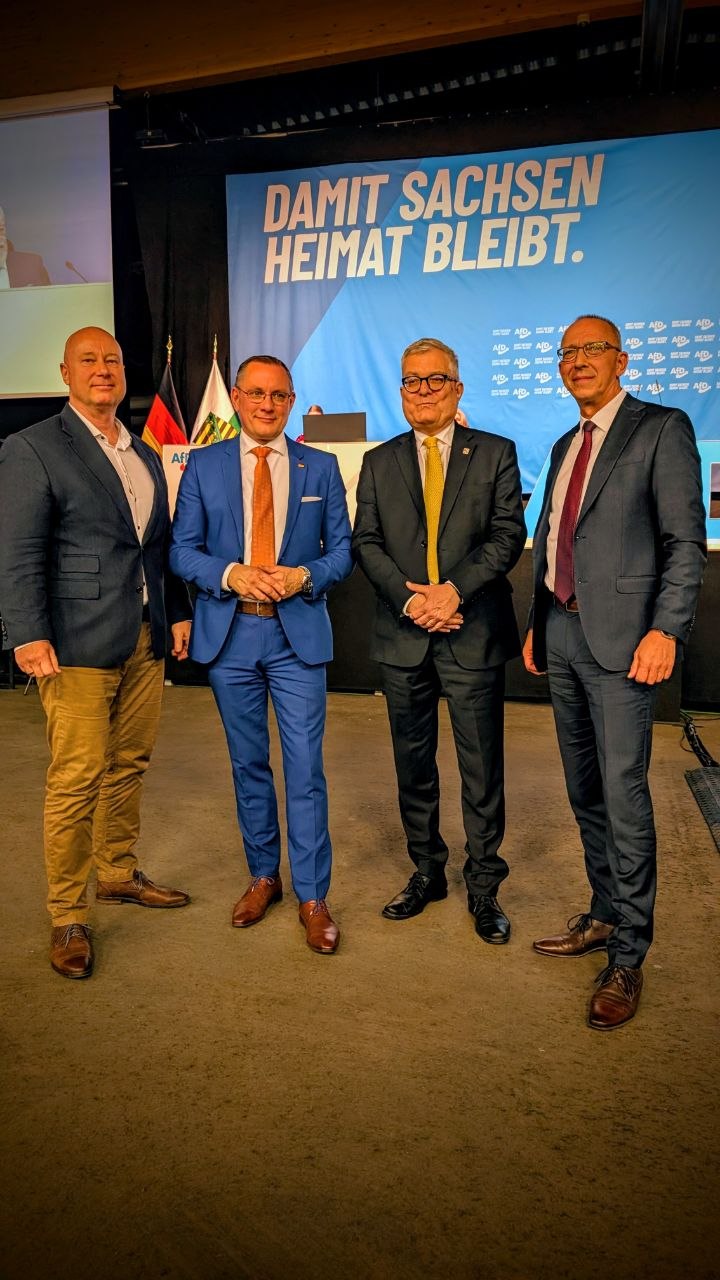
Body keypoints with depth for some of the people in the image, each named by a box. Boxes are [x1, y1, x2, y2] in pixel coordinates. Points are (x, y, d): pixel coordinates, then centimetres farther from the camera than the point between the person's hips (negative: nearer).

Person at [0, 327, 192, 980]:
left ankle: (118, 874, 32)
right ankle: (67, 914, 11)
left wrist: (179, 612, 15)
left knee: (129, 765, 14)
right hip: (79, 647, -6)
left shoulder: (144, 455, 17)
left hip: (145, 641, 7)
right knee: (77, 778, -3)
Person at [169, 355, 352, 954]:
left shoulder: (321, 467, 6)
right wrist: (230, 575, -16)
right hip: (230, 633, 1)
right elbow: (183, 549, 3)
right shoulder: (204, 465, 5)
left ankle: (313, 897, 12)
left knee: (306, 768, -2)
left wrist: (304, 576, -14)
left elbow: (342, 549, 5)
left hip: (298, 633, -1)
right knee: (248, 764, 13)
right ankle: (264, 876, 30)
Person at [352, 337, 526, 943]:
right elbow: (366, 542, 3)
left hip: (474, 632, -2)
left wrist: (456, 588, -17)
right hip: (403, 635, 3)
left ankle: (484, 887, 18)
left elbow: (508, 534, -4)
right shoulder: (379, 462, 11)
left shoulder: (496, 453, 5)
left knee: (482, 768, 3)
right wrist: (410, 598, -13)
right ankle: (427, 873, 29)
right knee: (413, 764, 13)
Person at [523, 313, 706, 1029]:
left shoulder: (661, 430, -2)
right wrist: (538, 625, 16)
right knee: (584, 791, 13)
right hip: (561, 634, 7)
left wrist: (666, 629, -18)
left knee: (623, 796, -5)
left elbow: (685, 540, -9)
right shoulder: (564, 446, 20)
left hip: (620, 637, -7)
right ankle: (604, 916, 28)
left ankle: (627, 957, 7)